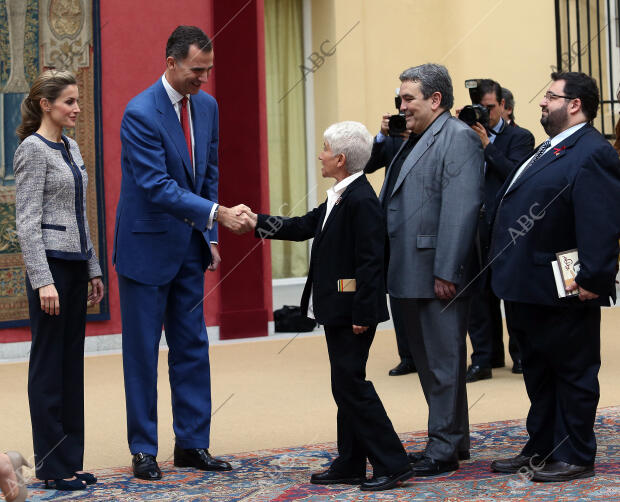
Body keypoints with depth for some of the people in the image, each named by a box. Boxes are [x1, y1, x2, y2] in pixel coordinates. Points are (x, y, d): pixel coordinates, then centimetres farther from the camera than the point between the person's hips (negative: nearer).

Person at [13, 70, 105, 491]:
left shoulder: (70, 147, 14)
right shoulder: (33, 150, -11)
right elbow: (28, 222, -16)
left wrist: (93, 269, 17)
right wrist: (43, 281, -21)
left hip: (76, 264, 8)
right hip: (50, 263, -8)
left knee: (72, 361, 10)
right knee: (49, 362, -2)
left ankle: (71, 461, 16)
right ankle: (52, 467, 4)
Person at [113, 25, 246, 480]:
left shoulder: (207, 106, 5)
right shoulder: (140, 113, -18)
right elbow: (158, 186, -24)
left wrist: (211, 237, 9)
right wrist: (214, 213, -30)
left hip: (189, 247, 7)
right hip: (147, 247, -7)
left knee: (192, 347, 9)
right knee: (142, 351, 2)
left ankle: (193, 443, 17)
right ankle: (144, 449, 11)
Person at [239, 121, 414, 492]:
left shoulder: (362, 201, -19)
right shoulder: (340, 198, 12)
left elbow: (370, 261, -22)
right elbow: (306, 226, 22)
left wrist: (362, 314, -22)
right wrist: (257, 223, 21)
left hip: (353, 309, -10)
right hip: (338, 309, 10)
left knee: (351, 384, -7)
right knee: (347, 386, 14)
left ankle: (393, 464, -3)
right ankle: (350, 466, 21)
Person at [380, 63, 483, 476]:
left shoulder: (458, 138, -11)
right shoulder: (415, 141, 19)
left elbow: (461, 210, -19)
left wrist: (446, 273, -23)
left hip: (438, 276, -10)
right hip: (410, 275, 10)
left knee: (443, 362, -3)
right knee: (428, 361, 15)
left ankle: (445, 450, 4)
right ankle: (452, 441, 25)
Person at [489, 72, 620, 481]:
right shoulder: (552, 149, 16)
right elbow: (516, 198, 22)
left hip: (563, 293, -10)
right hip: (528, 289, 10)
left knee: (572, 373, 3)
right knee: (538, 372, 18)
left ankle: (575, 459, 12)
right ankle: (541, 450, 30)